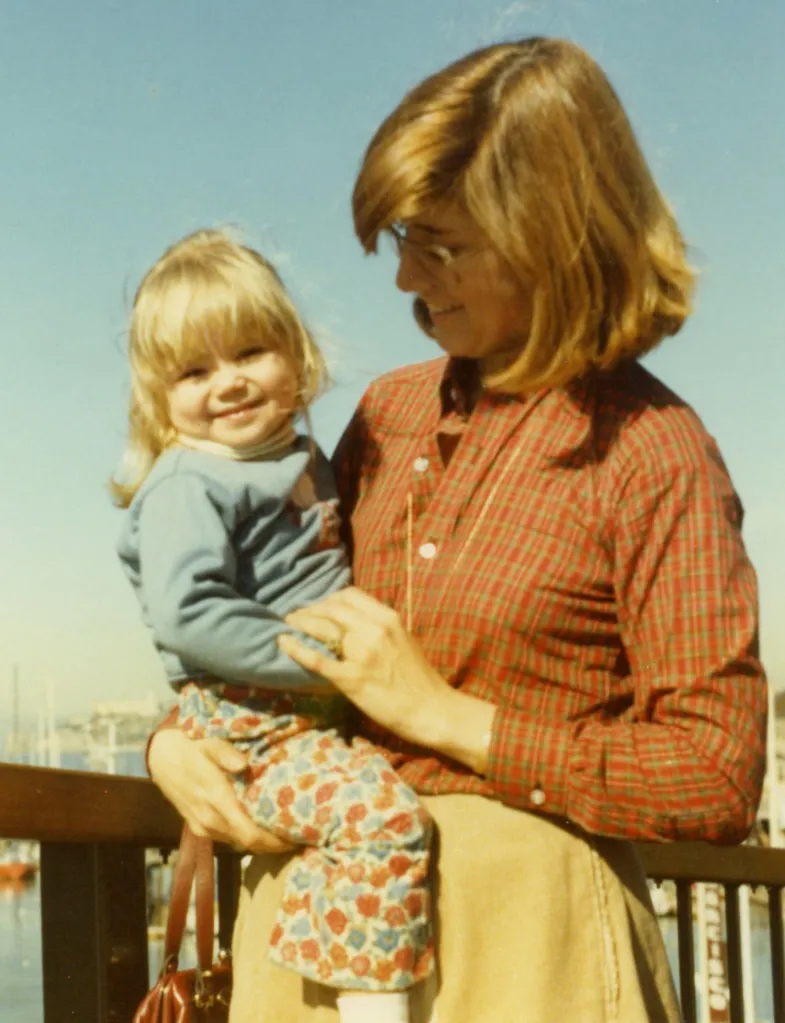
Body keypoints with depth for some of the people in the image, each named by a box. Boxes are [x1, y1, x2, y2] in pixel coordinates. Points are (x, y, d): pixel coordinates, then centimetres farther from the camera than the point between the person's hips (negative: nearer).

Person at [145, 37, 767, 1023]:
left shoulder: (652, 455, -12)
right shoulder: (389, 413, 6)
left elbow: (720, 782, -15)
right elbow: (290, 611, 17)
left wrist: (442, 714, -17)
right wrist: (171, 741, -3)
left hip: (517, 933, -6)